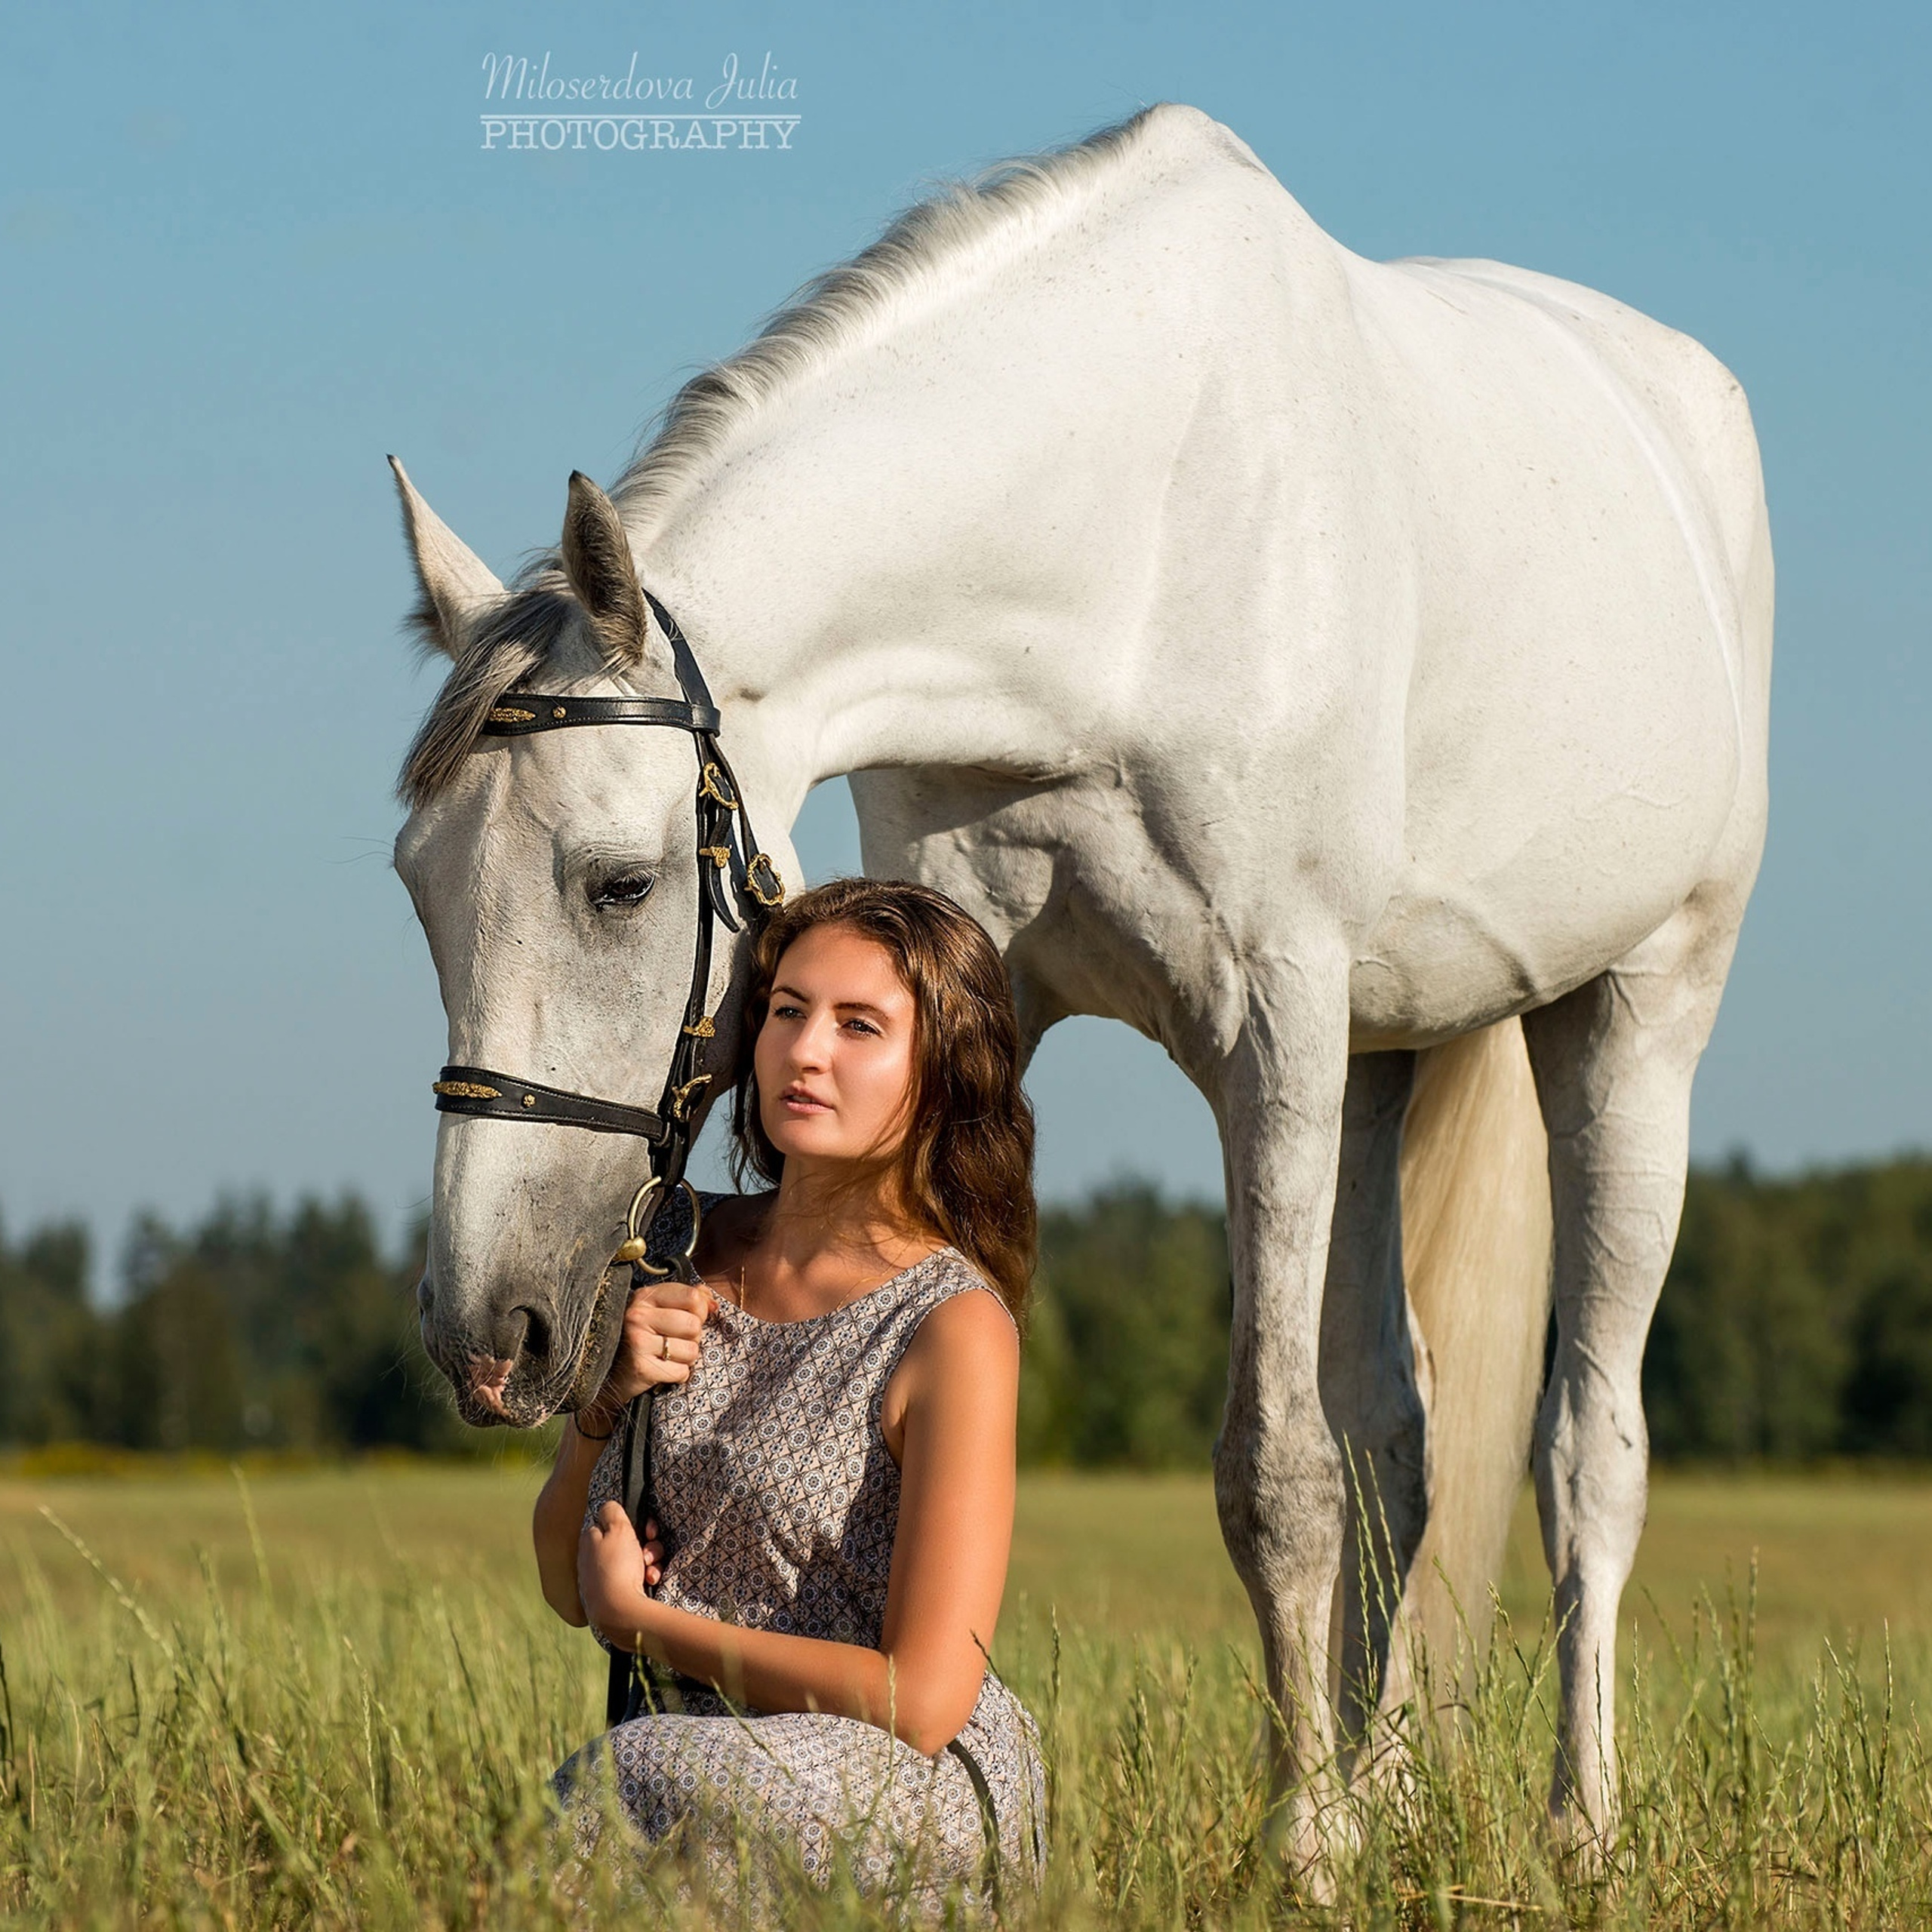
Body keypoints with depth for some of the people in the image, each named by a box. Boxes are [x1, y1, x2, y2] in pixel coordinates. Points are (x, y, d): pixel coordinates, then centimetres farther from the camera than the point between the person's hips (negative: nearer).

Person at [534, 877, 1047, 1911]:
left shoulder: (955, 1328, -13)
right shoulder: (681, 1251, 7)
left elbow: (922, 1699, -18)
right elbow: (568, 1590, 14)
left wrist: (642, 1615, -9)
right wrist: (608, 1400, -5)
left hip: (918, 1794, -5)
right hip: (717, 1762, 6)